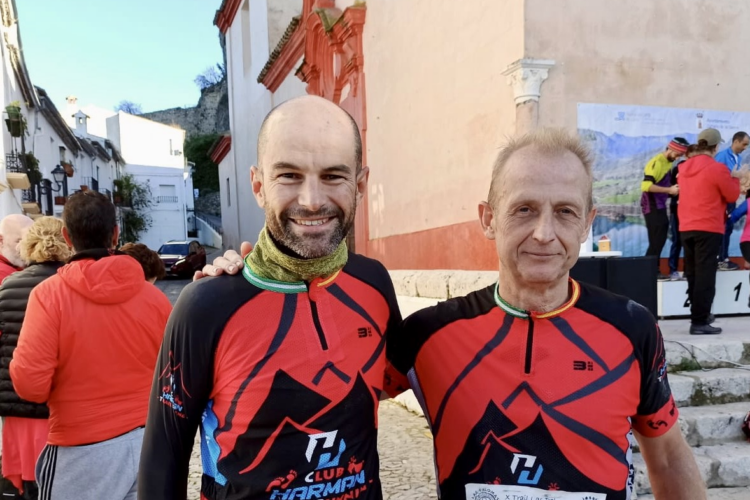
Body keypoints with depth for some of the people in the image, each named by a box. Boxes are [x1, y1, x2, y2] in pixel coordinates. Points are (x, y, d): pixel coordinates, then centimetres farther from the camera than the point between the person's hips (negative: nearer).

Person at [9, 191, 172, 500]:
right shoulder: (152, 295, -6)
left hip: (85, 451, -1)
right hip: (150, 440, 2)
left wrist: (16, 361, 6)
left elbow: (30, 384, -15)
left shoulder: (49, 294, -13)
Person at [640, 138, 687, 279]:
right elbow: (646, 186, -27)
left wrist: (672, 190, 4)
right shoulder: (656, 162, -17)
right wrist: (669, 190, -24)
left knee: (659, 240, 12)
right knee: (656, 241, -6)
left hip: (660, 206, 9)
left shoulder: (669, 163, 11)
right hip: (652, 207, -9)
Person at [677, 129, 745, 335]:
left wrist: (728, 177, 23)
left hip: (686, 228, 6)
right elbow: (732, 196, -2)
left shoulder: (684, 167, 9)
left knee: (693, 275, 13)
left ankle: (699, 315, 22)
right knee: (705, 275, -5)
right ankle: (699, 322, -5)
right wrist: (735, 178, 14)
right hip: (708, 229, -6)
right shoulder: (717, 168, -10)